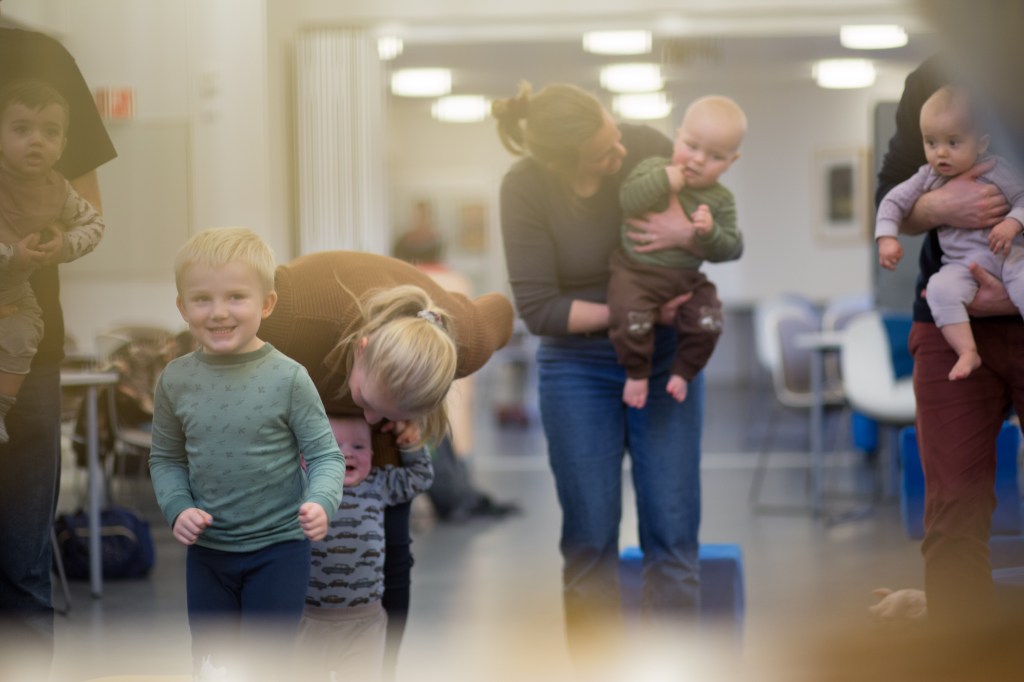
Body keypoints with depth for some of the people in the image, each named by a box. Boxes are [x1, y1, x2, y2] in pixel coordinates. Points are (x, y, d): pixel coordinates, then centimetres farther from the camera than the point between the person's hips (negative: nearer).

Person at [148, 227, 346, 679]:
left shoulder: (288, 378, -14)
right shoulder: (176, 380, -4)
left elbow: (325, 454, -9)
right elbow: (166, 459, 7)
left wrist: (320, 503, -28)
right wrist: (177, 508, -10)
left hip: (278, 547, -3)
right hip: (206, 552, 3)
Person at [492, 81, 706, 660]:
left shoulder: (646, 147, -15)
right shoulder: (526, 188, -17)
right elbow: (538, 308, -15)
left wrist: (688, 232, -28)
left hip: (666, 361, 1)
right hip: (579, 367, -1)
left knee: (673, 536, -1)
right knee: (590, 540, 2)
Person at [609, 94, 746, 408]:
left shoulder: (720, 200, 0)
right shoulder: (653, 168, -6)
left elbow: (728, 249, -2)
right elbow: (628, 200, -21)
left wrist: (710, 231, -23)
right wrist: (664, 179, -29)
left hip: (686, 278, 3)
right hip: (636, 270, -3)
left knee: (708, 323, -14)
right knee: (632, 322, -25)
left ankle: (682, 371, 12)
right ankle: (637, 373, 2)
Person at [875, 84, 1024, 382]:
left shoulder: (995, 170, -2)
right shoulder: (928, 178, 6)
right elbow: (894, 200, 11)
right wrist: (887, 238, -3)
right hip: (962, 264, 2)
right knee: (940, 289, -30)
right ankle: (968, 352, -30)